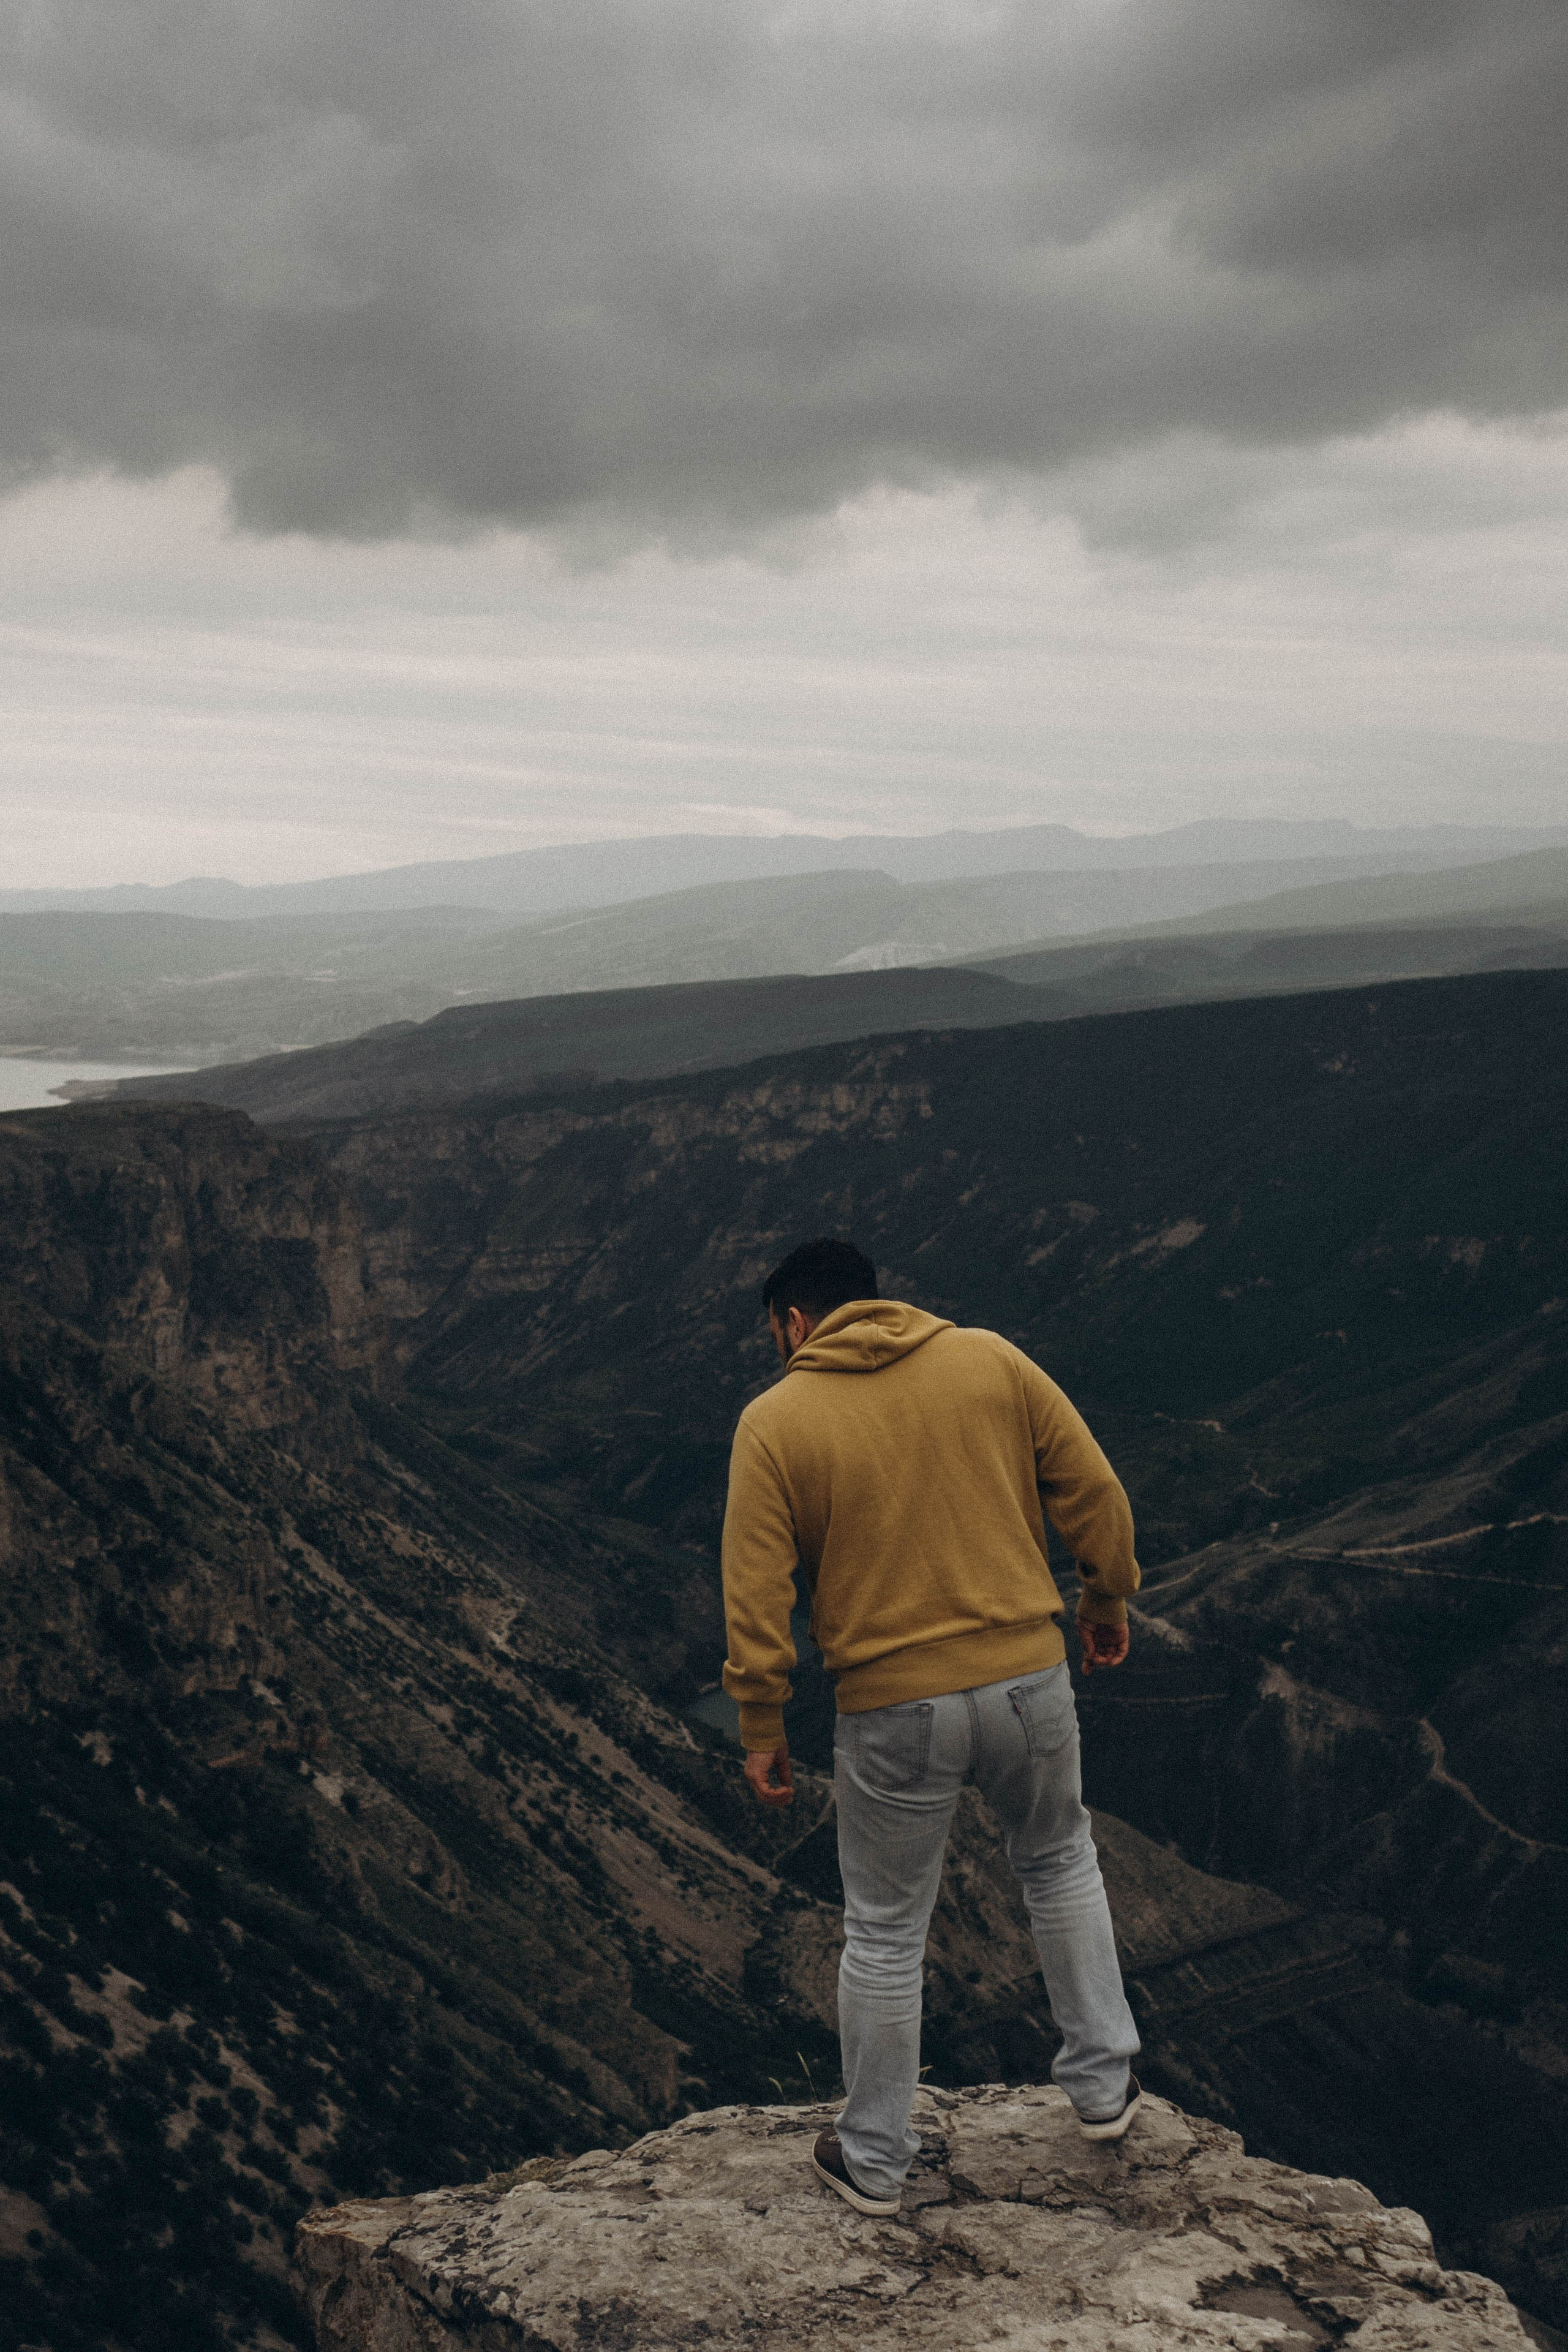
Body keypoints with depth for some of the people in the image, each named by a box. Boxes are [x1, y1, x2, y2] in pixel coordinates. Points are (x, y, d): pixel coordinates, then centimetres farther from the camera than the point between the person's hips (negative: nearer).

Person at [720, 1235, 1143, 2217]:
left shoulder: (775, 1422, -5)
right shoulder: (992, 1361, 1)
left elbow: (757, 1593, -7)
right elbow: (1093, 1489, 3)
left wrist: (762, 1729, 3)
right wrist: (1107, 1600, 18)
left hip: (894, 1711, -2)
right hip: (1030, 1677, 2)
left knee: (885, 1934, 14)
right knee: (1060, 1860, 29)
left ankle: (875, 2161, 29)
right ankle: (1104, 2083, 35)